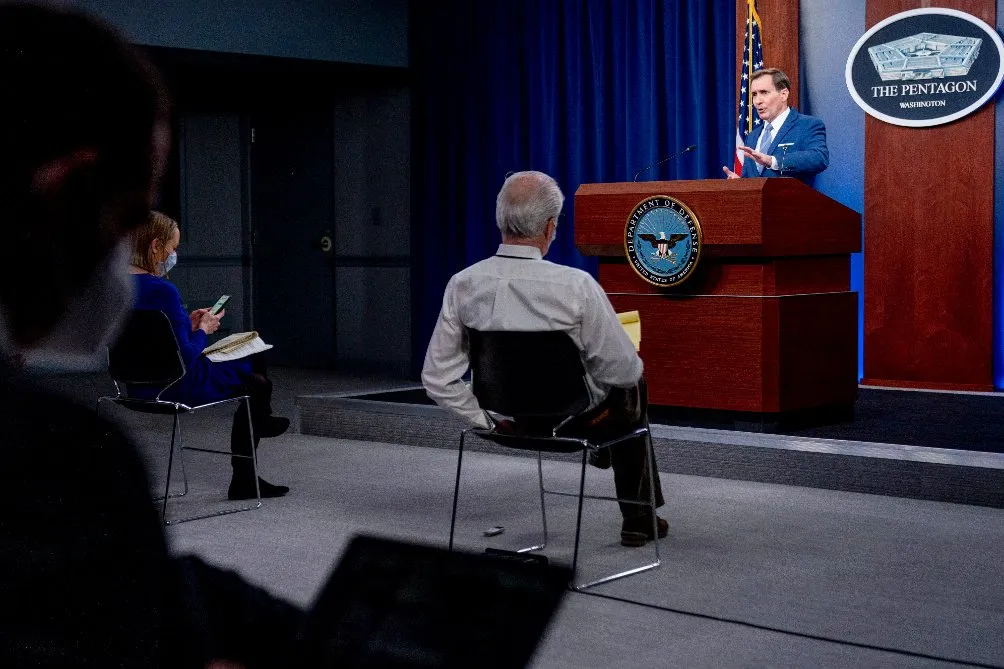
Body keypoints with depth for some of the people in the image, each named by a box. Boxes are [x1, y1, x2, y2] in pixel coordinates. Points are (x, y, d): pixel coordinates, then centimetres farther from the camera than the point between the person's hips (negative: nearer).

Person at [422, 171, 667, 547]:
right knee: (633, 387, 30)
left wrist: (485, 419, -1)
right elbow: (624, 370, -17)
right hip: (572, 422, -4)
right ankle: (638, 518, 37)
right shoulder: (575, 286, -27)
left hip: (510, 419, 5)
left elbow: (437, 379, -11)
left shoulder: (462, 285, -15)